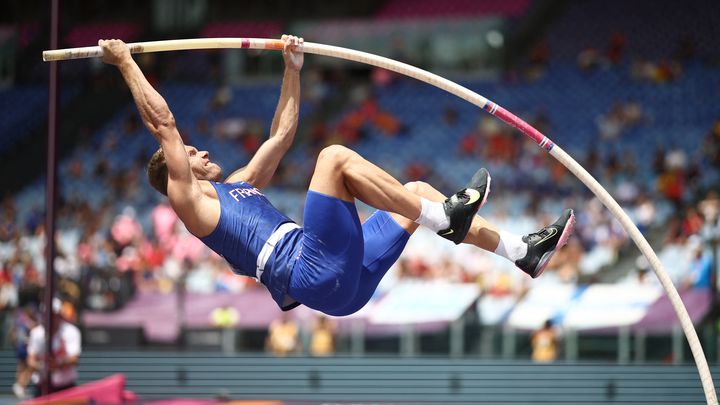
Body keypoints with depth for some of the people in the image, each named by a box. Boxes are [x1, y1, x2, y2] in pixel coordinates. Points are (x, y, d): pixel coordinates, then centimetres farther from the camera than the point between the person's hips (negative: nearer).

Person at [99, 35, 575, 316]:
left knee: (416, 192, 13)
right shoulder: (190, 202, 8)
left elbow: (282, 134, 37)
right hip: (315, 274, -9)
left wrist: (293, 68, 33)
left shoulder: (239, 184, 32)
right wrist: (126, 63, 3)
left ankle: (524, 251, 10)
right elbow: (162, 123, 1)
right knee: (335, 156, -19)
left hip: (347, 277, 9)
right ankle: (447, 217, -19)